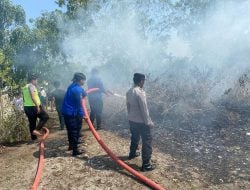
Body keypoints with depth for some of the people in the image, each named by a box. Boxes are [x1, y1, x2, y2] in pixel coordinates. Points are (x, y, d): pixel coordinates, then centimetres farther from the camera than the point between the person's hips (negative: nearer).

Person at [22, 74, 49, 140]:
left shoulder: (25, 87, 19)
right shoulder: (31, 86, -11)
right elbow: (32, 97, -24)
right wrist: (37, 106, -25)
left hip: (27, 107, 9)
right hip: (33, 107, -9)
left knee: (32, 123, 15)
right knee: (45, 116, 3)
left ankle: (33, 137, 21)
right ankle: (36, 130, -8)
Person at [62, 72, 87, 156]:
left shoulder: (73, 86, 10)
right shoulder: (77, 89, -20)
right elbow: (79, 103, -20)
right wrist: (82, 114, -16)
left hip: (66, 112, 10)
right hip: (72, 113, -10)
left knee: (71, 130, 23)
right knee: (75, 131, 0)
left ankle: (71, 145, 39)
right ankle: (75, 151, 7)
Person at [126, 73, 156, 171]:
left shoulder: (129, 92, 3)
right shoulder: (140, 92, -22)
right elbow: (144, 109, -21)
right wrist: (149, 122, -13)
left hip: (132, 120, 9)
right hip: (141, 121, -8)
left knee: (135, 137, 27)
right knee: (147, 141, 2)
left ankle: (132, 153, 47)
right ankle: (146, 164, 6)